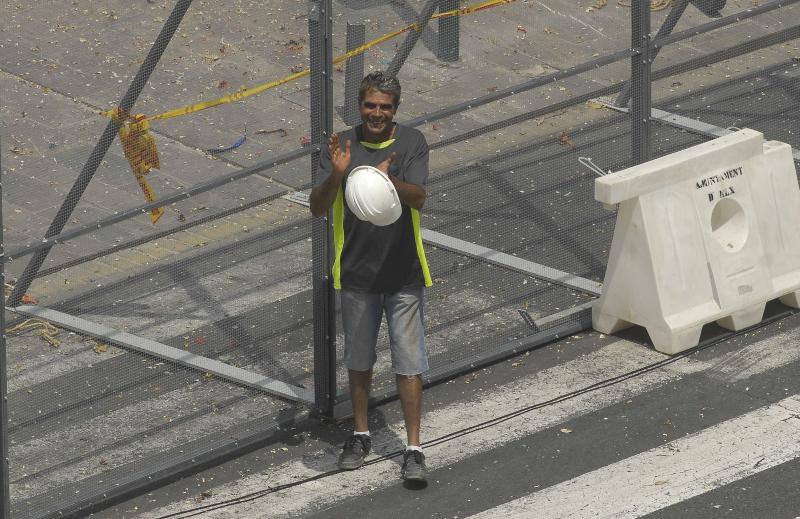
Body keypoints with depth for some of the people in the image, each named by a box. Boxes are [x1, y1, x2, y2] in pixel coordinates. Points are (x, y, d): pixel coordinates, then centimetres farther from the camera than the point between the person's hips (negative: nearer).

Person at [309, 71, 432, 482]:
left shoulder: (411, 143, -6)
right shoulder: (341, 146, -4)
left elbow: (418, 199, -18)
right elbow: (317, 208, -10)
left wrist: (391, 180, -38)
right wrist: (336, 175, -29)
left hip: (403, 273, -1)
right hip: (356, 274, 1)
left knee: (408, 363, 0)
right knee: (359, 360, 15)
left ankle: (413, 448, 5)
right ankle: (360, 435, 31)